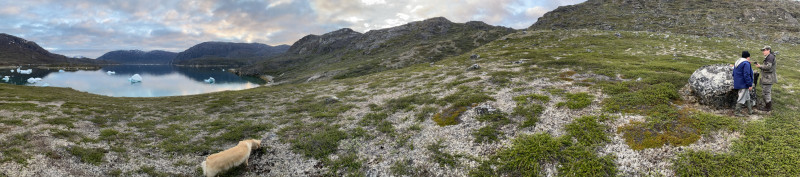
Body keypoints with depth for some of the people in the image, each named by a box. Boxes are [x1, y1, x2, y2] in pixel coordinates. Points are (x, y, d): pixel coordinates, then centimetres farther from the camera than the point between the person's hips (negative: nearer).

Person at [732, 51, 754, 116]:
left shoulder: (737, 63, 12)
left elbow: (734, 74, 18)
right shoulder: (746, 64, -17)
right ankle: (736, 112, -3)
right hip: (744, 84, -10)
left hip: (738, 83, 10)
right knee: (742, 98, -5)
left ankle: (750, 111, 29)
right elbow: (746, 75, -21)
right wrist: (750, 85, -16)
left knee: (747, 97, 20)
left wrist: (736, 82, 24)